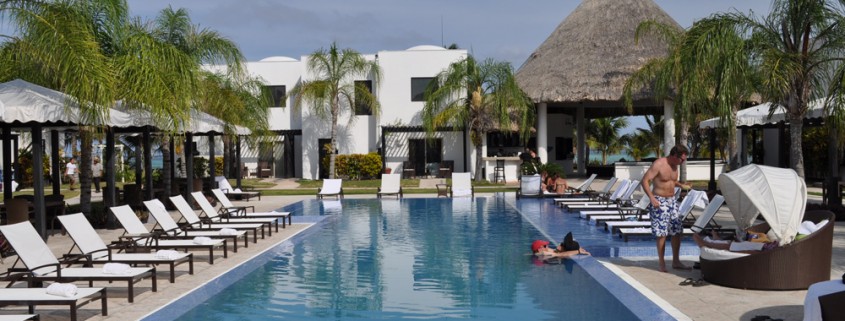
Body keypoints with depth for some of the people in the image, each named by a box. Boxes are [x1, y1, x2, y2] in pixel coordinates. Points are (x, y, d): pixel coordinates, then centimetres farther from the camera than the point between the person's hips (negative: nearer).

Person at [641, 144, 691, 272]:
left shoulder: (674, 165, 9)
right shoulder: (658, 164, -16)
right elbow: (645, 181, -19)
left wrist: (681, 185, 5)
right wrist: (652, 198, -28)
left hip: (672, 200, 8)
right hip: (659, 201, -8)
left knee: (677, 231, 8)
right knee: (662, 233, -6)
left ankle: (676, 262, 18)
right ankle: (662, 264, 3)